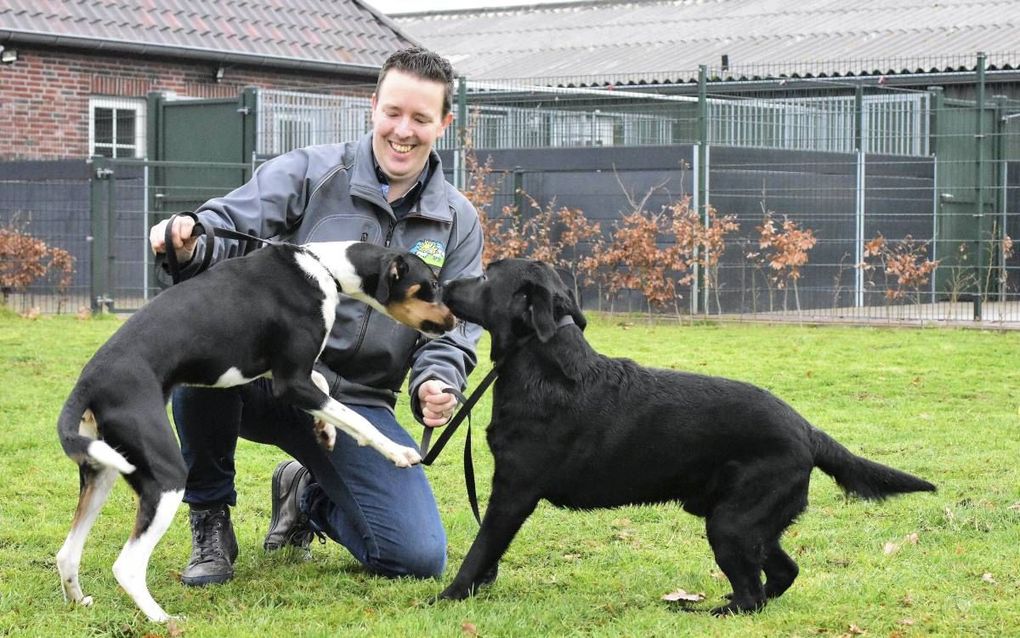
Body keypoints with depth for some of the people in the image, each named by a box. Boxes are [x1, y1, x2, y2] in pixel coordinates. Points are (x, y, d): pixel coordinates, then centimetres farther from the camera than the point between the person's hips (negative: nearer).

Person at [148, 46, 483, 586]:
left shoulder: (457, 222, 7)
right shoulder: (308, 173, -3)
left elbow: (454, 326, 9)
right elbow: (228, 227, -12)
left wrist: (436, 382, -13)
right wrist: (189, 245, -37)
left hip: (354, 402, 3)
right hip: (263, 375, -2)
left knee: (420, 558, -13)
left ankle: (308, 496, 24)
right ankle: (209, 520, -11)